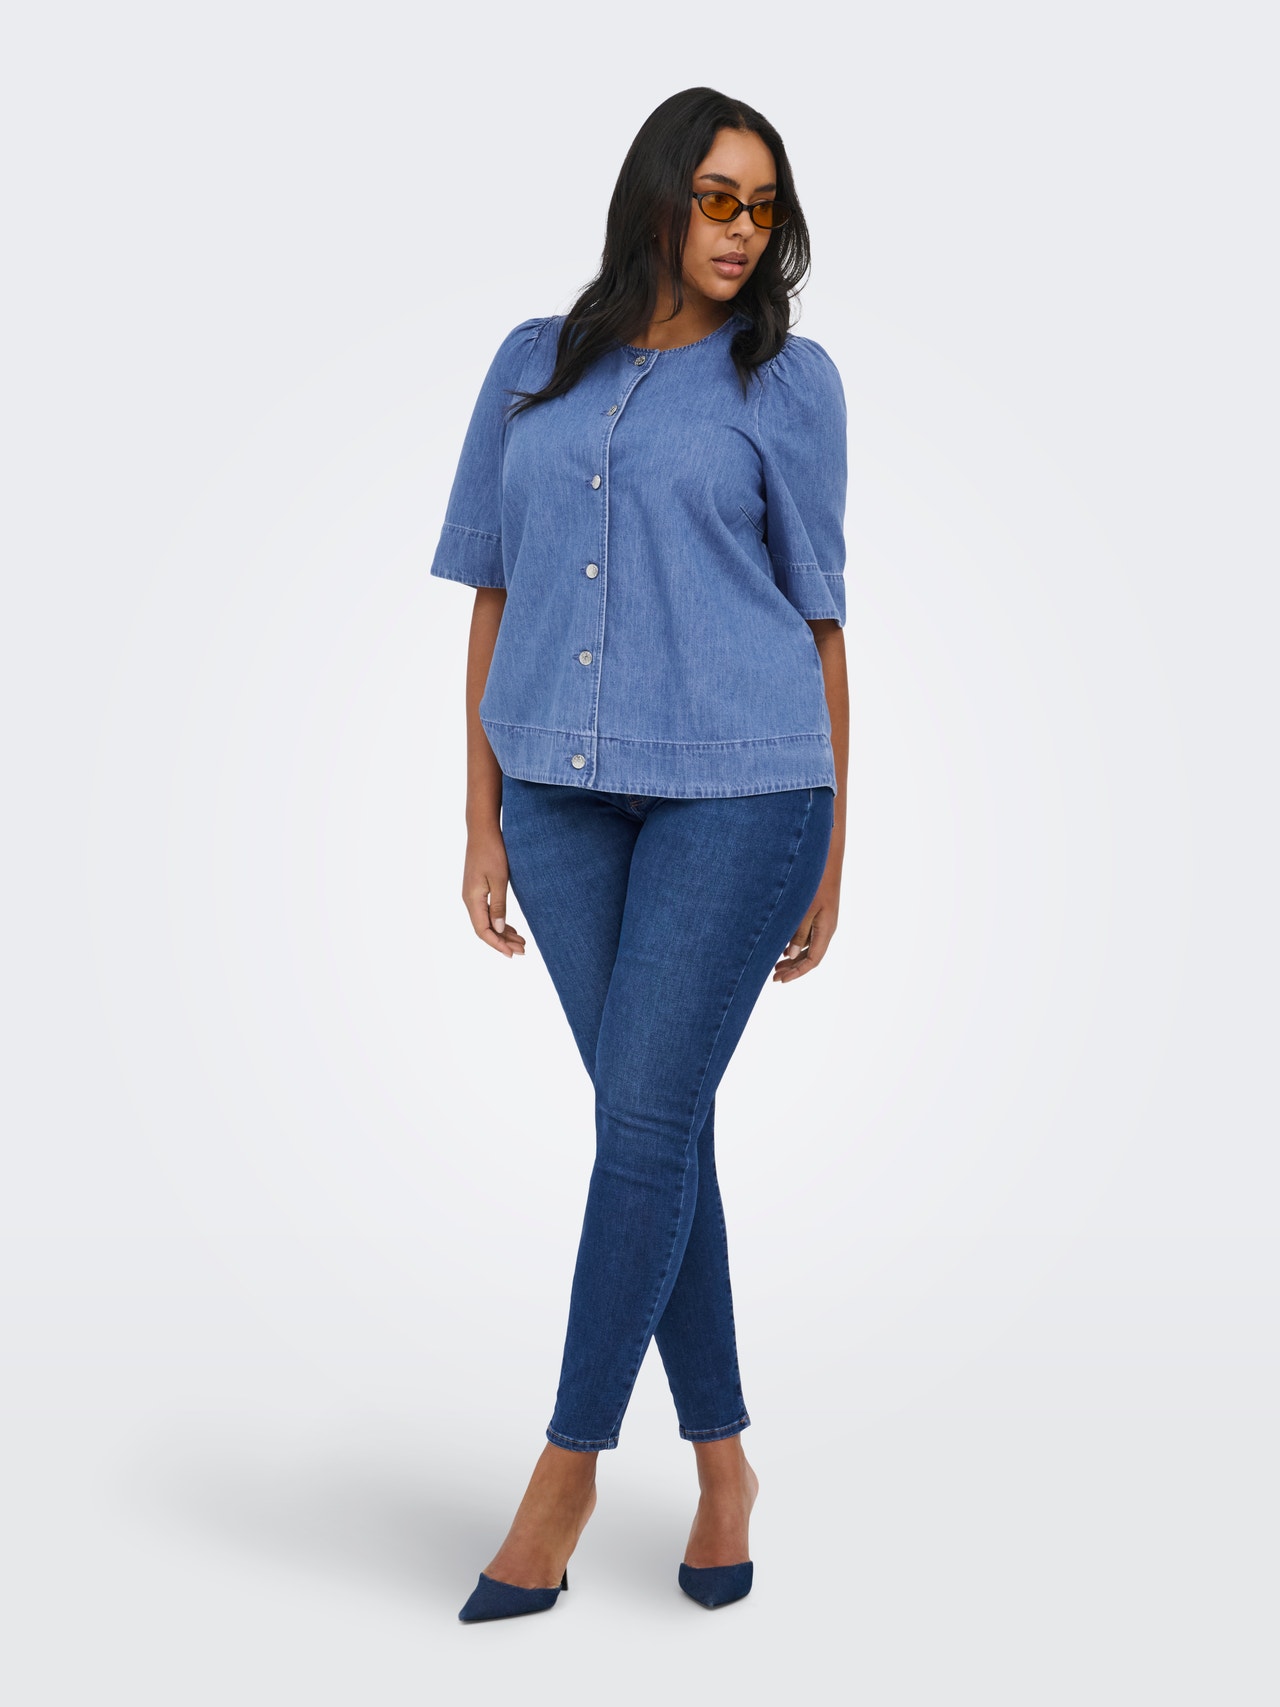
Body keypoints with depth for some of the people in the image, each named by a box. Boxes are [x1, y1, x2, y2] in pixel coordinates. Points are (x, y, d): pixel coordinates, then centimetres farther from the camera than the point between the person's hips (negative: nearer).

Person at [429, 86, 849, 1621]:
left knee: (647, 1117, -4)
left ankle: (568, 1460, 12)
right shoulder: (530, 368, 11)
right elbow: (494, 598, 11)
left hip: (739, 787, -3)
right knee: (650, 1117, 8)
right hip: (563, 789, 3)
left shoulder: (788, 380, 4)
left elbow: (818, 616, 4)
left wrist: (830, 855, 3)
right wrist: (483, 822, 7)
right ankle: (721, 1452, 24)